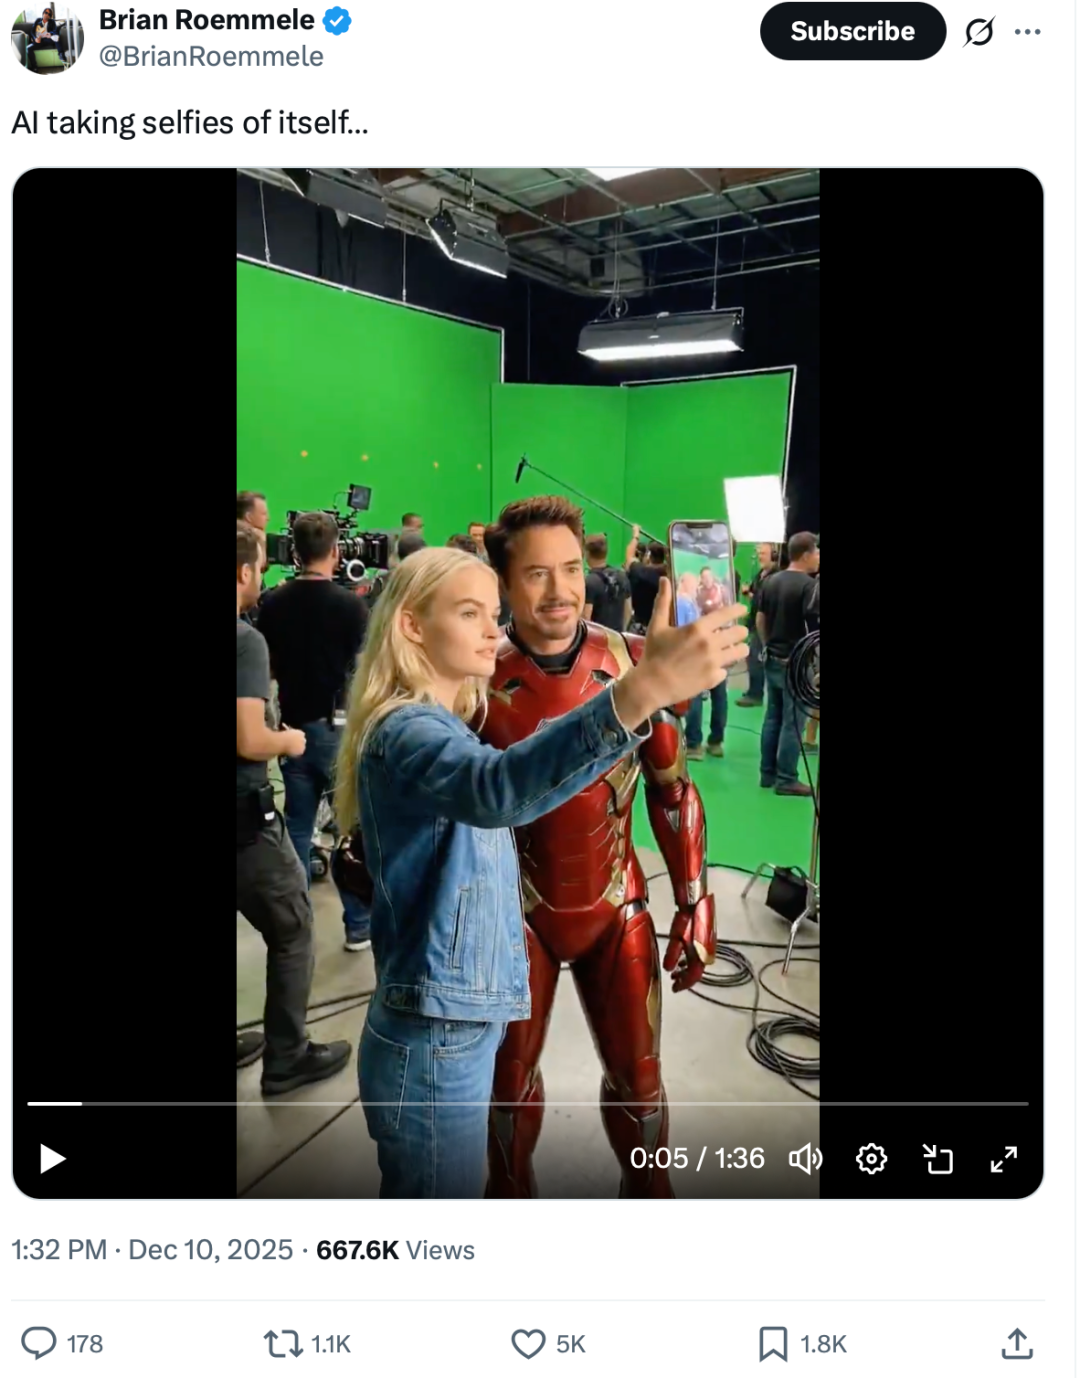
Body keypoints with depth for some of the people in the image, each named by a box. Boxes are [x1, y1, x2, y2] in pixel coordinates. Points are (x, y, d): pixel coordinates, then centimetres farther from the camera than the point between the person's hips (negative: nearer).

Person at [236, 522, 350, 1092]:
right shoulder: (246, 638, -18)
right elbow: (249, 741, -25)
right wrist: (288, 739, -6)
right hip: (245, 816, -8)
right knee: (292, 929, 9)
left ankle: (234, 1045, 32)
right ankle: (287, 1057, 18)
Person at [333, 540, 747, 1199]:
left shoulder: (432, 727, 11)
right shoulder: (406, 731, -22)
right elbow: (497, 789, -43)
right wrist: (642, 689, -56)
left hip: (458, 1027, 10)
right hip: (435, 1042, -10)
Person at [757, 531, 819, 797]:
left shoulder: (770, 581, 6)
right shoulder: (808, 585, -17)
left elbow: (760, 620, 12)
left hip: (772, 660, 7)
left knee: (772, 718, 13)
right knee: (792, 723, 0)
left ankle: (768, 774, 19)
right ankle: (786, 779, 6)